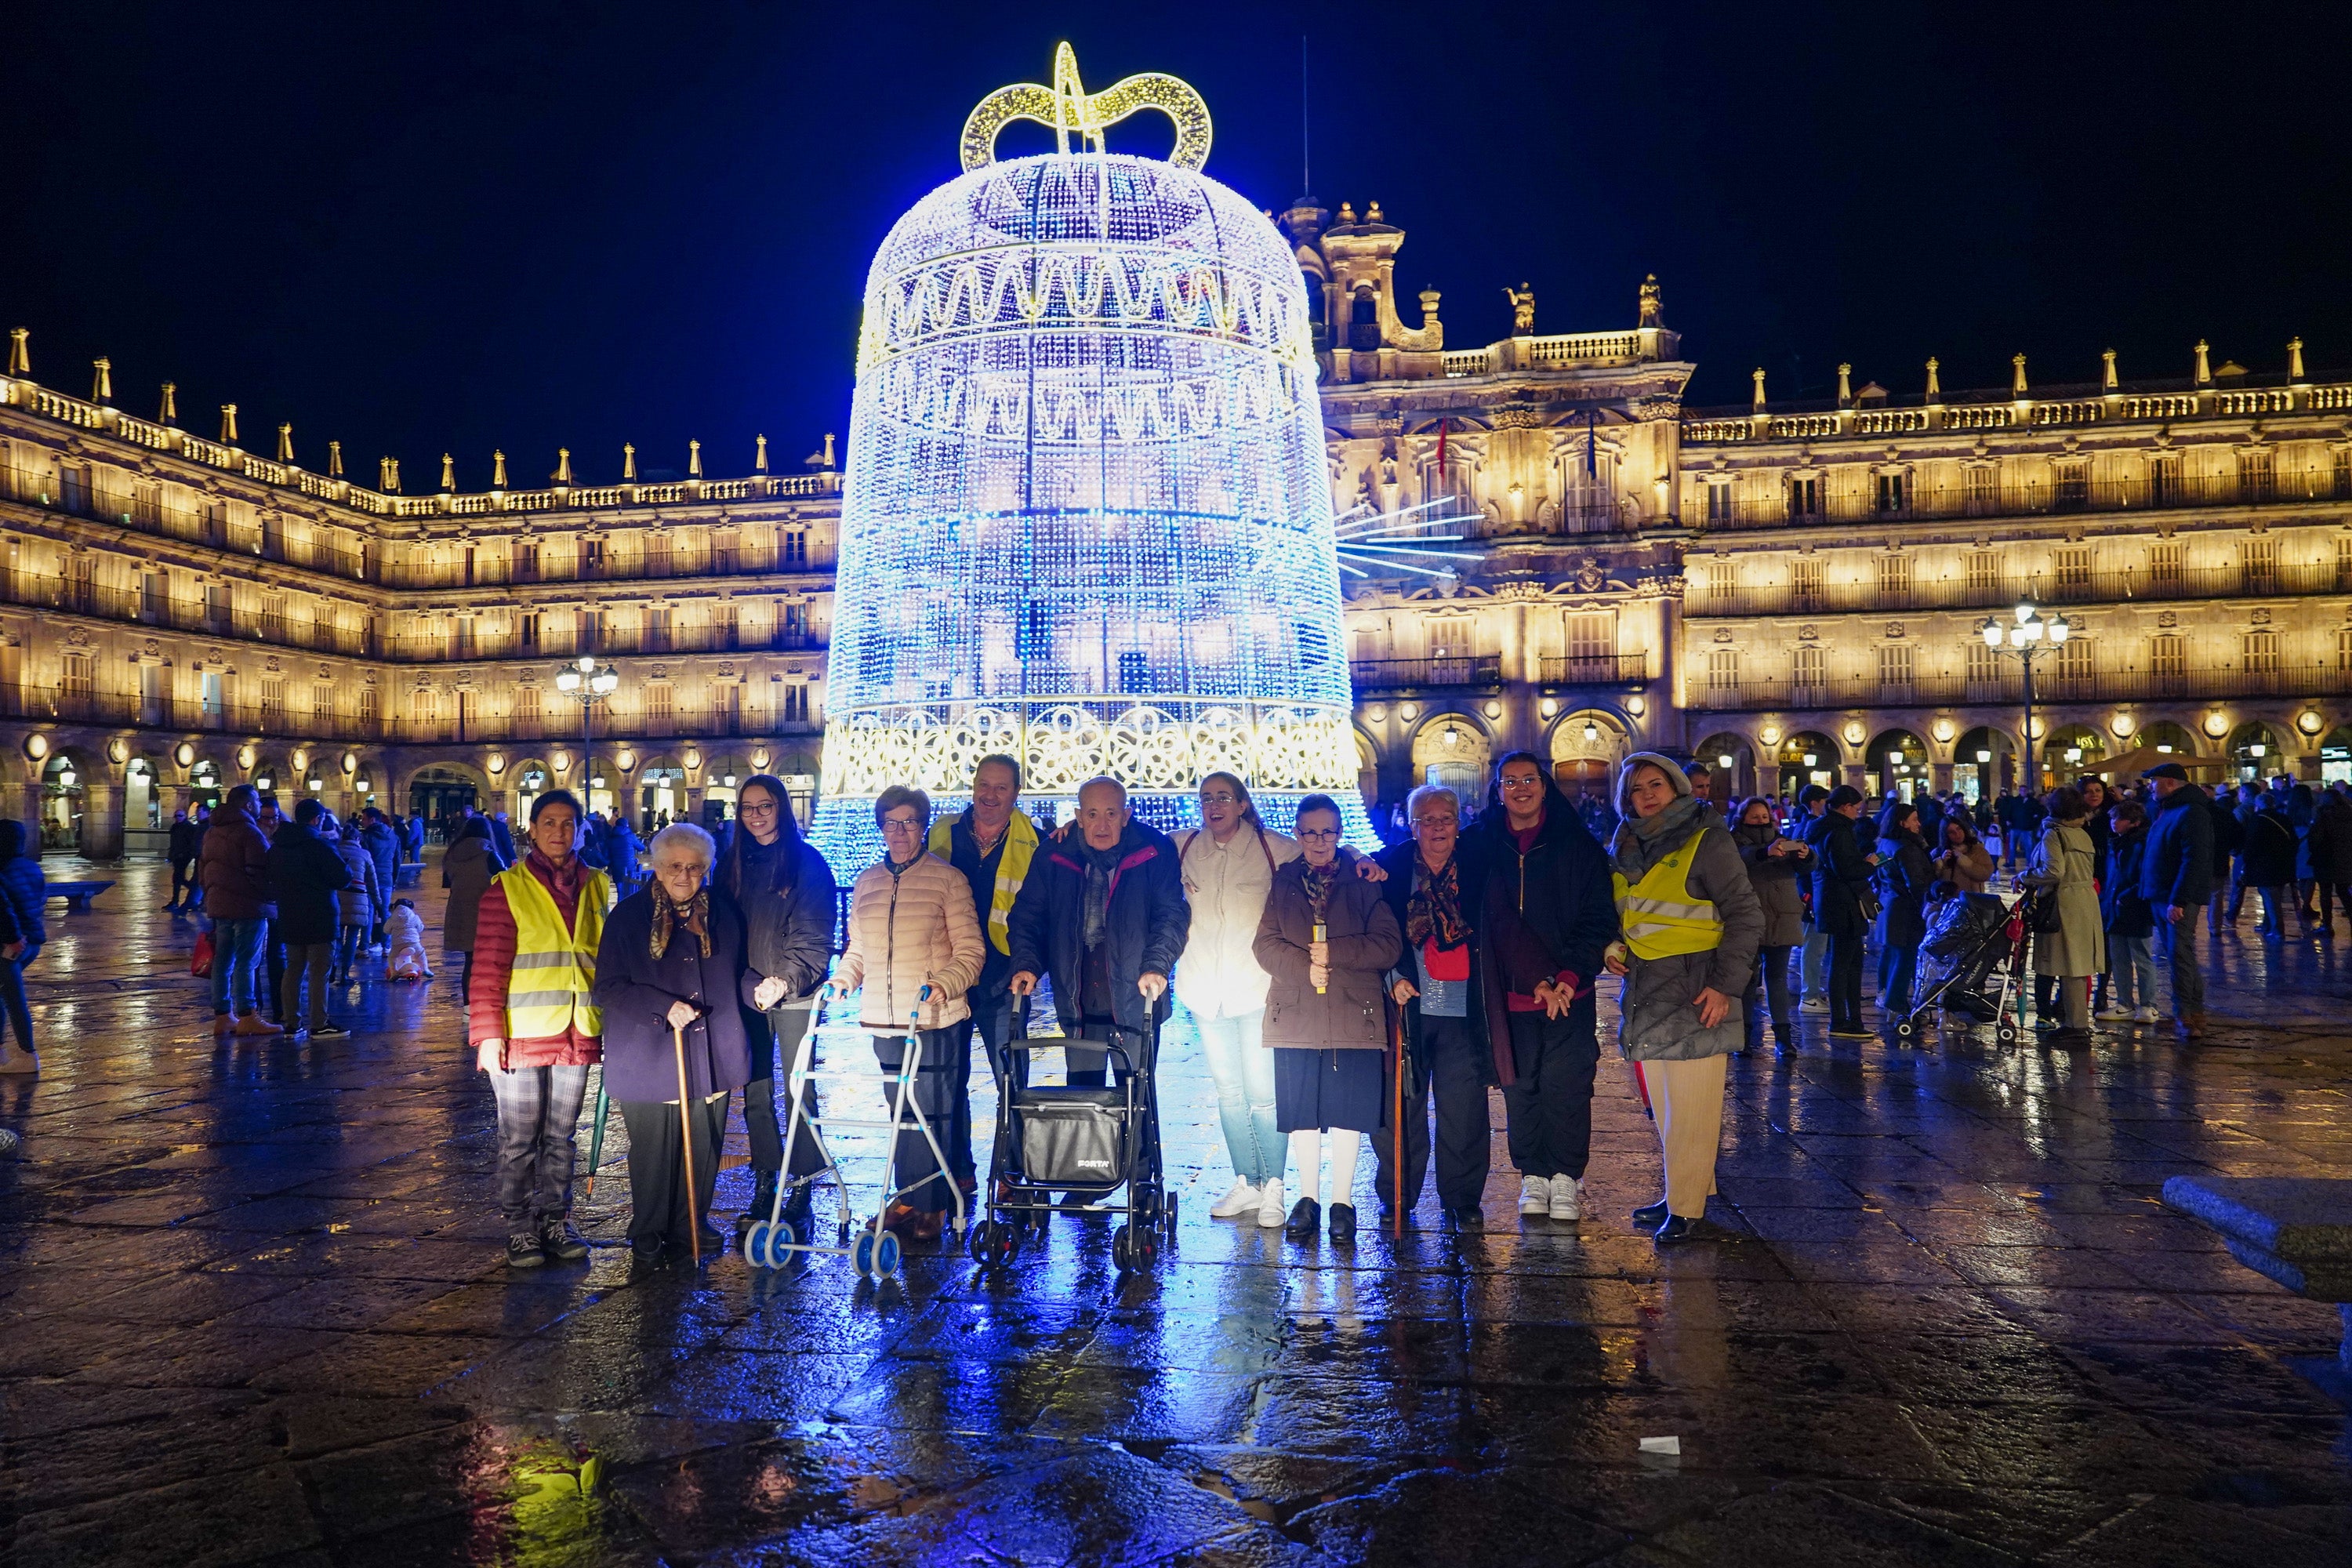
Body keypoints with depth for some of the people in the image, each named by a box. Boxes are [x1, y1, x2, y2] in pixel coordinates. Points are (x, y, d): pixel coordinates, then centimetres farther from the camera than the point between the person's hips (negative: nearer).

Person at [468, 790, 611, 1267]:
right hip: (521, 1034, -4)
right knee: (519, 1139, 6)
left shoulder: (596, 886, 7)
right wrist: (488, 1035, -15)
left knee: (561, 1136, 14)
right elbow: (487, 968, -10)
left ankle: (556, 1221, 26)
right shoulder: (507, 888, -6)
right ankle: (519, 1229, 18)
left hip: (577, 1034, 4)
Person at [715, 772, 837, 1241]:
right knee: (756, 1092, 6)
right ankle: (764, 1187, 14)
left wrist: (786, 979, -22)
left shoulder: (807, 862, -3)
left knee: (799, 1089, -1)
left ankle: (802, 1187, 7)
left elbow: (814, 937, -9)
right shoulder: (732, 863, 11)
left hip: (794, 995, -4)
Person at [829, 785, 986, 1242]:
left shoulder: (947, 879, -4)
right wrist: (840, 980, 2)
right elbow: (858, 950, 21)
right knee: (900, 1113, 12)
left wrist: (943, 985, -22)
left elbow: (970, 951, -6)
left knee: (930, 1113, -3)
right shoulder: (866, 882, 12)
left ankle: (930, 1206, 6)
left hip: (933, 1020, -5)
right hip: (884, 1019, 5)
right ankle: (905, 1199, 22)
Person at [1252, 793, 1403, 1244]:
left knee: (1348, 1111, 1)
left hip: (1353, 1015, -1)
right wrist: (1303, 967, -14)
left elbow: (1388, 944, -1)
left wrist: (1334, 952, -12)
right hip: (1295, 1015, 2)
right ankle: (1308, 1198, 19)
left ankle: (1343, 1201, 12)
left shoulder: (1363, 881, 6)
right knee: (1301, 1111, 6)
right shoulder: (1282, 882, 11)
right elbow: (1265, 943, 3)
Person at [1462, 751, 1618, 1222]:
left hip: (1570, 993, -1)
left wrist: (1569, 976, -13)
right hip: (1510, 993, 1)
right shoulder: (1483, 846, 4)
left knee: (1566, 1086, -1)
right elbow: (1498, 922, -4)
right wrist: (1537, 980, -14)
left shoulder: (1578, 845, 2)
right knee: (1520, 1087, 5)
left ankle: (1566, 1178, 13)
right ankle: (1533, 1176, 18)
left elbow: (1599, 918, -1)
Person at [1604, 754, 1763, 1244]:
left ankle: (1688, 1211, 4)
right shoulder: (1624, 847, 11)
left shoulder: (1706, 841, -7)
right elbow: (1618, 914, 25)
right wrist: (1611, 947, 4)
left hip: (1694, 997, -6)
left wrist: (1726, 984, -15)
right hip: (1646, 995, 6)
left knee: (1690, 1111, -3)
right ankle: (1682, 1194, 23)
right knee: (1664, 1108, 12)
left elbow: (1745, 915, -8)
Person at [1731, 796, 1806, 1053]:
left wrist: (1805, 856, -29)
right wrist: (1766, 851, -43)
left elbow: (1805, 868, -5)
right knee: (1748, 977, -1)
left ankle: (1783, 1034, 4)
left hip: (1781, 922, 3)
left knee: (1777, 977, 4)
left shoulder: (1784, 842, 14)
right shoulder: (1736, 842, 3)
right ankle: (1745, 1033, 4)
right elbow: (1744, 856, -22)